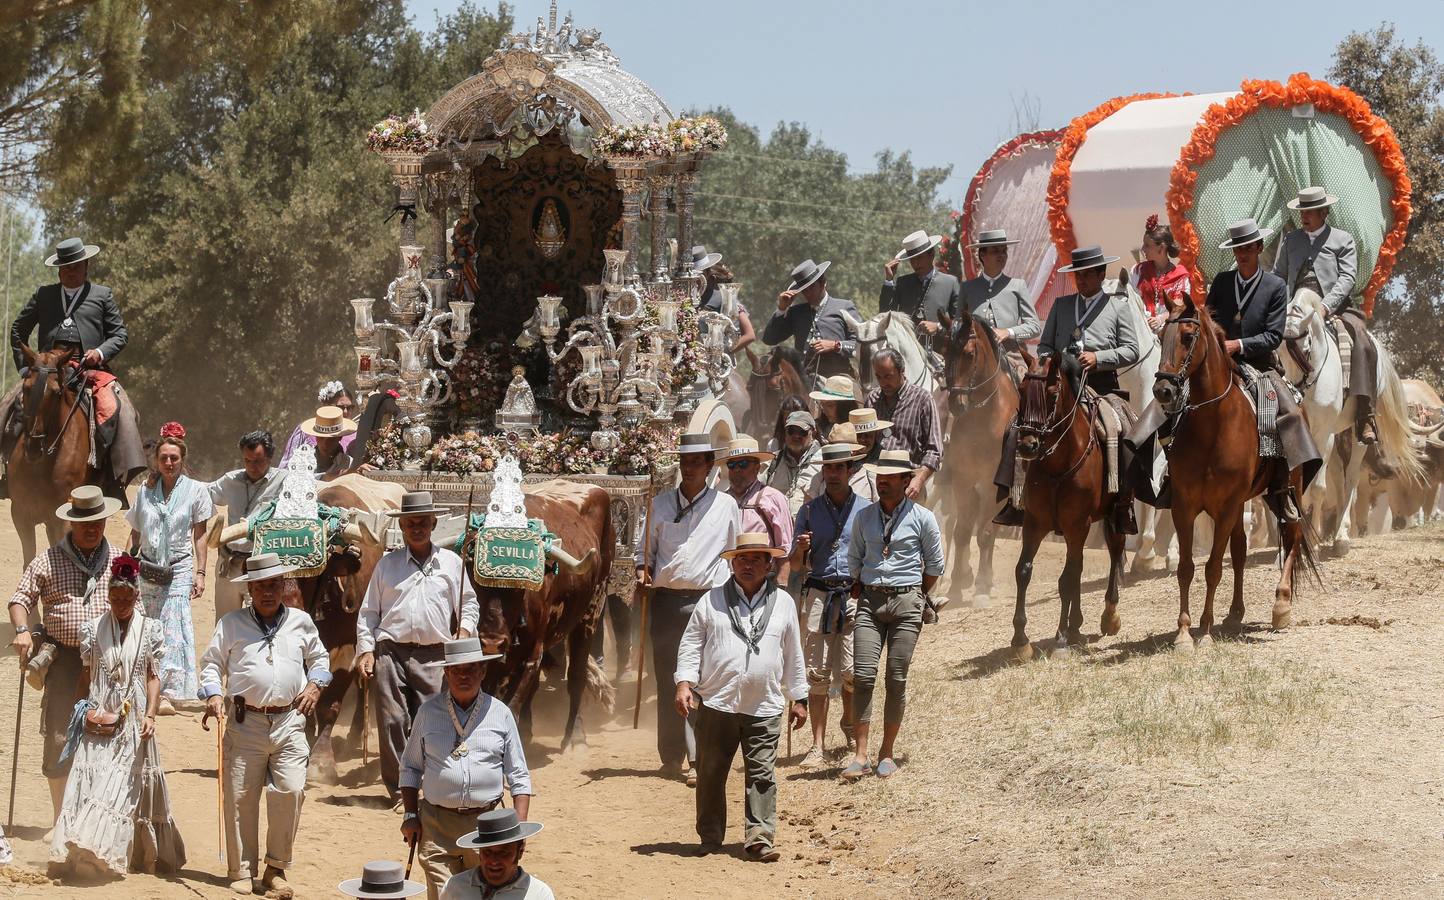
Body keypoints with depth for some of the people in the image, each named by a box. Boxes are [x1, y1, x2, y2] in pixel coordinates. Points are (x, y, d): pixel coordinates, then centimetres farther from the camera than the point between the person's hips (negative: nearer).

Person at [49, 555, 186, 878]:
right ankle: (86, 851, -7)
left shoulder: (149, 629, 3)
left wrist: (149, 715, -7)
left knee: (126, 783, -5)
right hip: (99, 718, 1)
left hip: (134, 719, -1)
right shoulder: (93, 628, 6)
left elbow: (153, 675, 2)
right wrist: (82, 713, 6)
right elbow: (85, 673, 11)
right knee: (93, 777, -7)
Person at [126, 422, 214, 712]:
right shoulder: (146, 492, 7)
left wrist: (200, 573, -2)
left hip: (179, 569, -3)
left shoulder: (195, 491, 1)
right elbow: (135, 534, 14)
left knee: (172, 629, -12)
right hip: (148, 569, 3)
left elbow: (200, 535, 3)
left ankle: (171, 691, -15)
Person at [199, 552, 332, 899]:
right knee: (240, 797, -2)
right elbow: (212, 663, 10)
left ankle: (276, 869, 1)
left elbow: (319, 659, 24)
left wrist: (315, 685, 5)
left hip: (290, 723, 1)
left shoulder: (301, 622, 15)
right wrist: (213, 695, -7)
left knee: (290, 790, -12)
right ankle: (242, 872, 8)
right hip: (246, 723, -1)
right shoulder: (231, 624, 10)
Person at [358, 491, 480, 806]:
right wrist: (365, 650, 2)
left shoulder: (451, 562, 14)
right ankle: (398, 791, 1)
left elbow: (469, 602, 20)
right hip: (390, 651, 0)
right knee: (392, 721, -4)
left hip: (434, 654, 0)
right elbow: (368, 612, 12)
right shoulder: (387, 565, 12)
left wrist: (465, 629, 1)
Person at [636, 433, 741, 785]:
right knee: (667, 680, 4)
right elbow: (647, 550, 16)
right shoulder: (660, 504, 10)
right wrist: (642, 575, -4)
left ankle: (698, 759, -9)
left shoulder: (725, 505, 6)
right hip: (666, 600, 2)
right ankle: (672, 756, 11)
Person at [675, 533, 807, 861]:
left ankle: (760, 837, -1)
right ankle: (710, 839, 16)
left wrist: (799, 698, 15)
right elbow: (691, 645, 6)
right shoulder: (712, 601, 5)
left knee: (762, 775, -3)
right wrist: (684, 683, -8)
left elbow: (793, 655, 15)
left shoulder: (783, 603, 9)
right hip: (716, 704, 0)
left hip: (764, 709, 0)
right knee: (711, 773, 5)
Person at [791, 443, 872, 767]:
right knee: (817, 673, -3)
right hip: (818, 594, 1)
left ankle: (849, 722, 23)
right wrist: (801, 548, -11)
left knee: (852, 670, -7)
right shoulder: (809, 510, 11)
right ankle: (818, 746, -1)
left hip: (855, 594, -1)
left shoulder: (866, 510, 9)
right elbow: (796, 565, 11)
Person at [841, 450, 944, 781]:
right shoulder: (864, 517, 7)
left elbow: (935, 565, 7)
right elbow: (854, 560, 18)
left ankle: (886, 754, 9)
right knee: (863, 676, -8)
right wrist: (859, 589, 12)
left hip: (907, 601, -2)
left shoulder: (922, 518, -1)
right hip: (870, 601, 2)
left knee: (896, 679, -1)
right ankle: (861, 756, -7)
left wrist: (917, 596, 10)